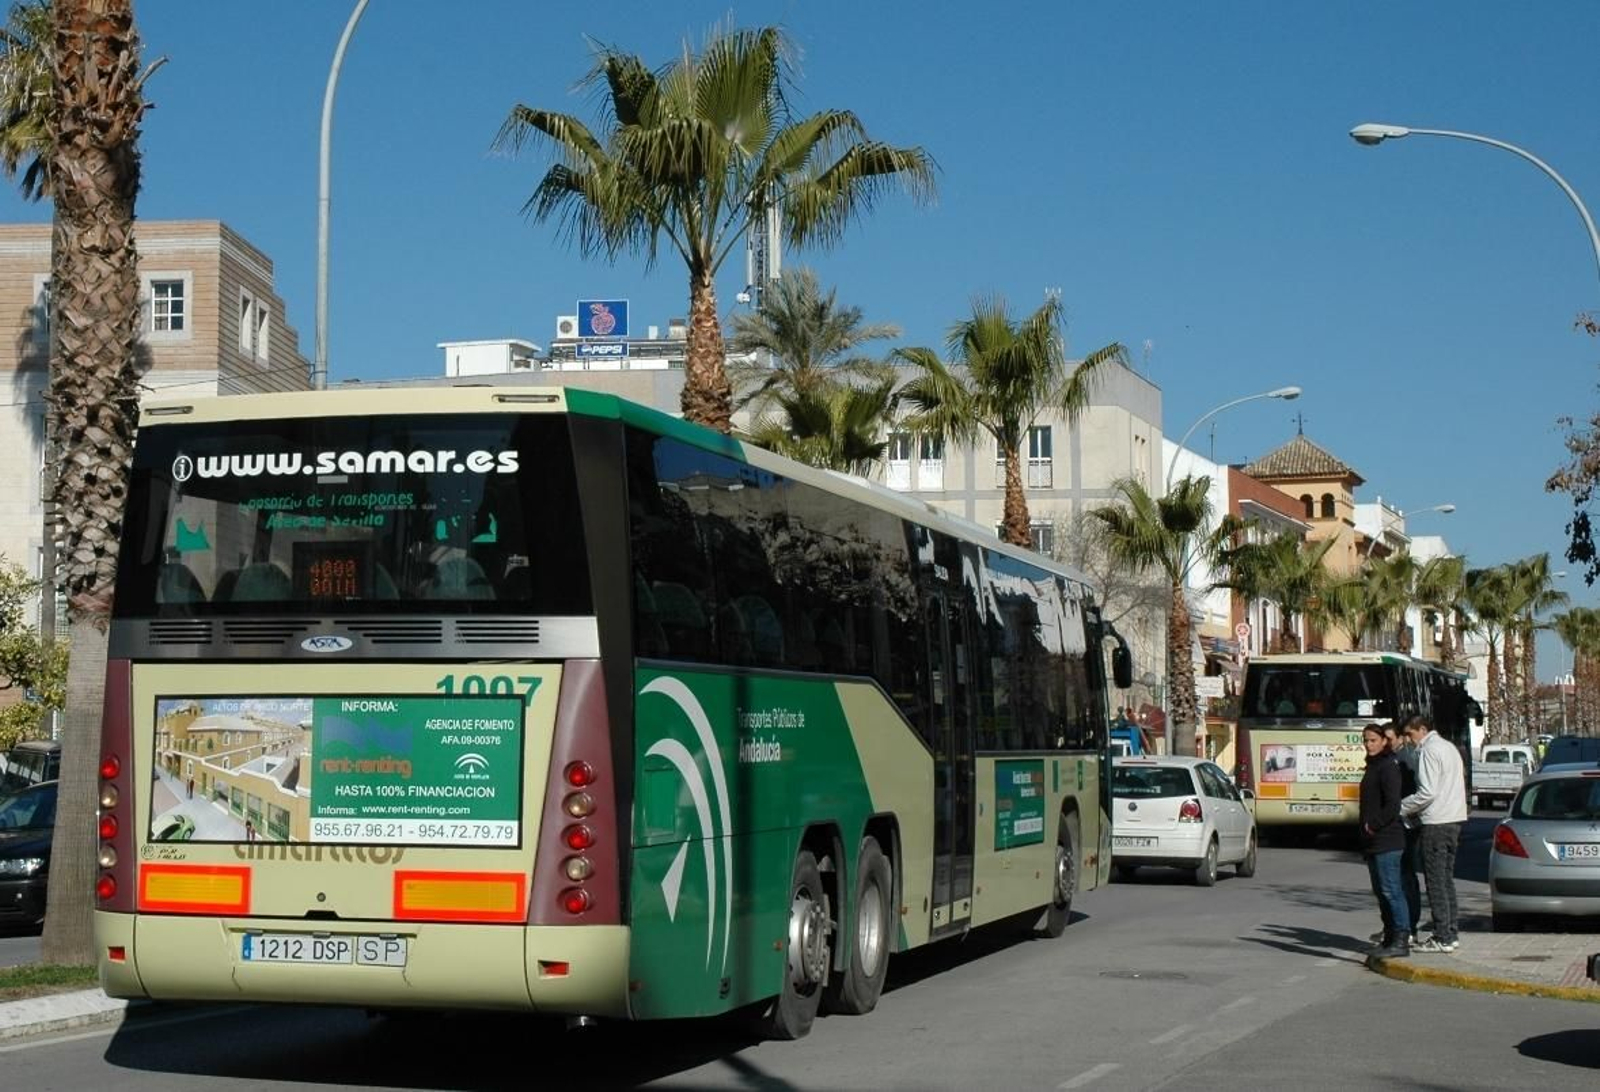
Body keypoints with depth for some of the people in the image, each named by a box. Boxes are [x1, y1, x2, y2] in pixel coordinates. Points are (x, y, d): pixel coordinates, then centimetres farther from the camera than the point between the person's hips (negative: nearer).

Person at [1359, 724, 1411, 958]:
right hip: (1373, 842, 10)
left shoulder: (1388, 766, -13)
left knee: (1391, 890, -11)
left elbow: (1392, 805, -20)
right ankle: (1390, 938, 20)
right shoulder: (1373, 766, 18)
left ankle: (1401, 941, -10)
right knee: (1381, 891, 13)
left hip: (1386, 841, -10)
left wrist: (1373, 825, -14)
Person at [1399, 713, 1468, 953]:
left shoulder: (1429, 751, -13)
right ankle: (1450, 934, 17)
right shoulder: (1449, 747, 17)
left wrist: (1401, 808, -8)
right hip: (1454, 819, 10)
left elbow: (1427, 792, -20)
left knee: (1436, 882, -5)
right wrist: (1414, 809, 16)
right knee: (1447, 879, 14)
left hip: (1436, 824, -10)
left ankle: (1442, 938, -5)